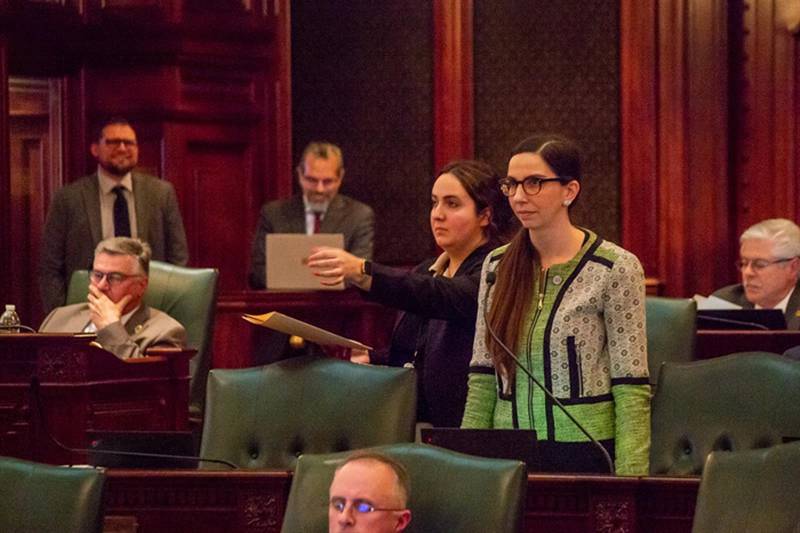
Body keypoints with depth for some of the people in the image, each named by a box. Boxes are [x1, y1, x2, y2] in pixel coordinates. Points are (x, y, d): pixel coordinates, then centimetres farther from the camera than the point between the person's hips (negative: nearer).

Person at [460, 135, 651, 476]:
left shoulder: (615, 269, -7)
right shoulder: (497, 266, 8)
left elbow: (632, 390, -10)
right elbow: (482, 379, 11)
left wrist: (628, 484, -16)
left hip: (586, 454, -4)